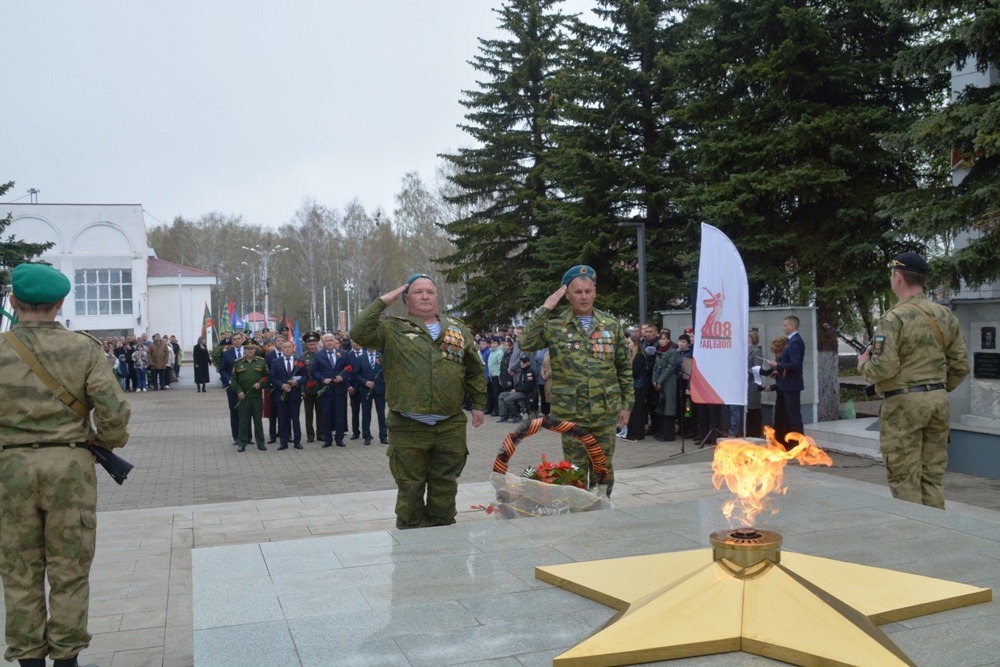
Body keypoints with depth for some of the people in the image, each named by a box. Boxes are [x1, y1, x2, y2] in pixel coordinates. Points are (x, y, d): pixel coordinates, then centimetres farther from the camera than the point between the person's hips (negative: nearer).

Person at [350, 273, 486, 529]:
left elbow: (474, 370, 17)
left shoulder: (458, 329, 12)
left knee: (445, 487, 12)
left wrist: (478, 404, 15)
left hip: (450, 426, 3)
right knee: (410, 489, 7)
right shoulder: (393, 329, 2)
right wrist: (382, 302, -10)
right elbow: (359, 333, -14)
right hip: (408, 428, -3)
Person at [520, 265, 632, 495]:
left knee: (603, 468, 10)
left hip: (606, 412, 2)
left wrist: (626, 405, 7)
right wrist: (545, 309, -14)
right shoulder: (555, 325, -1)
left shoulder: (611, 325, 5)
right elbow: (526, 343, -15)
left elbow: (624, 368, 10)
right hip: (570, 413, -2)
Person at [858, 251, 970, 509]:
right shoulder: (946, 316, 8)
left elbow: (883, 368, -19)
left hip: (903, 403, -7)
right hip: (939, 401, 7)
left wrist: (863, 363, 1)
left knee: (905, 480, 1)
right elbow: (961, 365, 10)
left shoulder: (894, 318, -13)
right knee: (933, 476, 14)